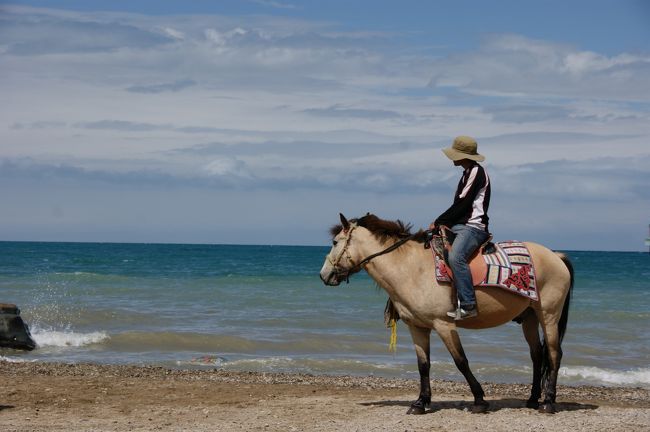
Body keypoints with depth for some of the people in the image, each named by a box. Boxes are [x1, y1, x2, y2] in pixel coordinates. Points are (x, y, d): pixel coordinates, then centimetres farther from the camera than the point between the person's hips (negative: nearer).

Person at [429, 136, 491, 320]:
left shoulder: (476, 172, -9)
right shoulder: (468, 173, 22)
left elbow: (461, 204, -14)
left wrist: (439, 222, -8)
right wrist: (441, 222, 10)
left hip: (473, 227, -11)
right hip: (460, 225, 11)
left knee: (455, 257, -33)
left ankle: (468, 305, -36)